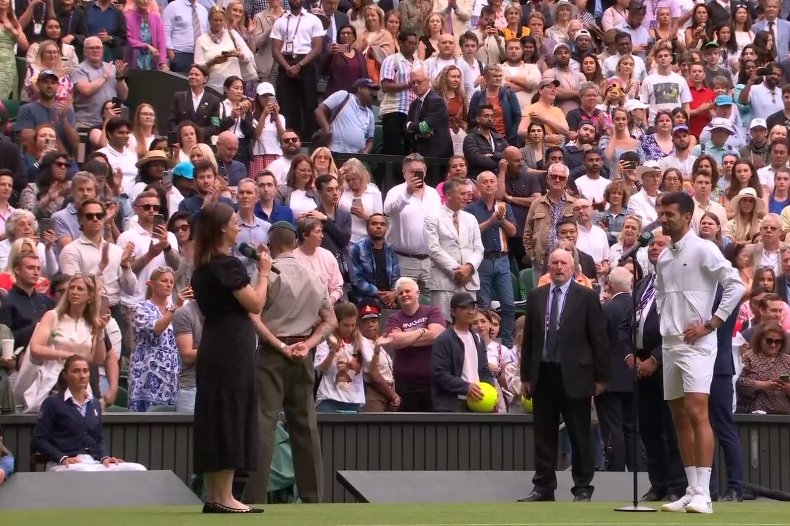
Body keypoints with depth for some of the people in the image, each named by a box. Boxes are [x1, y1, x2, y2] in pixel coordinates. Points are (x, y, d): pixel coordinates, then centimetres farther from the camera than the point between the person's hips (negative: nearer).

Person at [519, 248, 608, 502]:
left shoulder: (587, 297, -1)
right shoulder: (535, 296, 11)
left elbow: (599, 338, -2)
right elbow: (528, 337, 12)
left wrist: (600, 377, -4)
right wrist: (526, 375, 8)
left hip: (574, 375, -4)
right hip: (543, 374, 4)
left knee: (579, 435, 1)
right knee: (543, 435, 7)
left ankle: (582, 488, 8)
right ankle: (543, 486, 14)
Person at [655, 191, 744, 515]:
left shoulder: (702, 250, -7)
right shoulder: (663, 258, 14)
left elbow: (735, 285, -11)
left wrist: (710, 324, -12)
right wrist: (665, 324, 9)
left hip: (696, 343, -8)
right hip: (670, 343, 8)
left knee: (697, 414, -16)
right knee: (680, 419, 7)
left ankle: (703, 494, -19)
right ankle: (691, 491, 11)